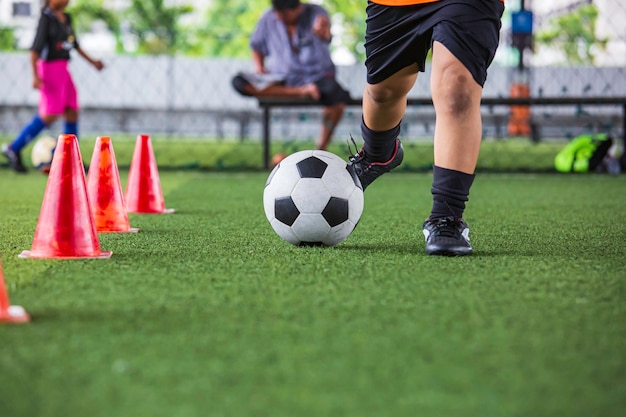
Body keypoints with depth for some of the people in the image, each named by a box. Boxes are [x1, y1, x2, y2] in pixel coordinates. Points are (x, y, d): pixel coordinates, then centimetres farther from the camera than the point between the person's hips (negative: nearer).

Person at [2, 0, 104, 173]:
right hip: (50, 68, -8)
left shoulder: (65, 18, 12)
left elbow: (74, 45, 24)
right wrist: (35, 75, -25)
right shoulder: (47, 18, -12)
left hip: (62, 70, 8)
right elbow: (35, 49, -17)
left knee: (72, 113, 7)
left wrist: (92, 61, 28)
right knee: (50, 115, -10)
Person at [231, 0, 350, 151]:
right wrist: (259, 66, -2)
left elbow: (325, 37, -34)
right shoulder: (268, 19, 1)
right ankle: (301, 92, -26)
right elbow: (256, 46, 19)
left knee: (337, 97, -38)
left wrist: (322, 33, -59)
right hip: (281, 77, 3)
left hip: (317, 75, -3)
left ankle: (321, 148, -15)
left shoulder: (315, 13, -10)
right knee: (239, 82, -23)